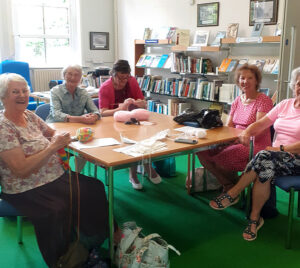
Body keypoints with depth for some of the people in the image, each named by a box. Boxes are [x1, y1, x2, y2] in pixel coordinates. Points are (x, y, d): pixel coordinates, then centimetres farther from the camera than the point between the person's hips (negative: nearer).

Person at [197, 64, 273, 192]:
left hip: (255, 145, -7)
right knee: (202, 151, -12)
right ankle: (227, 184, 3)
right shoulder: (237, 101, 15)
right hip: (236, 142, 7)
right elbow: (228, 126, 12)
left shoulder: (264, 100, -8)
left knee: (221, 158, -29)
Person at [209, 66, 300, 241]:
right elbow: (260, 124, 9)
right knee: (265, 169, -31)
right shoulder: (285, 104, 15)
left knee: (265, 157, -33)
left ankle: (233, 194, -17)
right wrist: (247, 132, -10)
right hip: (277, 156, 4)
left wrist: (282, 149, -22)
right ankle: (255, 218, -21)